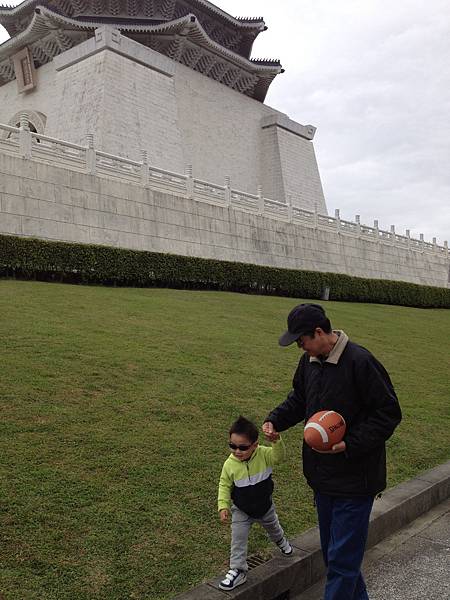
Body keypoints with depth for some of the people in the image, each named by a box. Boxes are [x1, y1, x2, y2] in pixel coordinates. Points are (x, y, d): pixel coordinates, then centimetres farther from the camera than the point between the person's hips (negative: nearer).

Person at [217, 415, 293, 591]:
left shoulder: (263, 454, -25)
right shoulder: (229, 464, -24)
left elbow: (279, 456, -38)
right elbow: (224, 486, -12)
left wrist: (277, 442, -55)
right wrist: (223, 506, -19)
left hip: (265, 506, 1)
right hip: (241, 510, -1)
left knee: (273, 528, 29)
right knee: (238, 540, -4)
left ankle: (281, 542, 62)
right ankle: (238, 570, 12)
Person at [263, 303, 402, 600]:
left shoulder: (361, 362, -23)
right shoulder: (309, 361, 2)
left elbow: (389, 413, -17)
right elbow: (299, 398, 17)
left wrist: (351, 444, -24)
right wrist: (275, 420, 0)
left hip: (354, 478, -8)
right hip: (323, 475, 8)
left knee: (342, 558, 1)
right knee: (332, 550, 22)